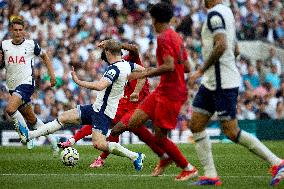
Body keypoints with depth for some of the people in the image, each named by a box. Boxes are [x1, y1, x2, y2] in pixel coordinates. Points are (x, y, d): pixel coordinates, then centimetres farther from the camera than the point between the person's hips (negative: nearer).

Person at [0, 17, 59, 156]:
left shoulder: (31, 44, -3)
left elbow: (44, 56, 14)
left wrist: (52, 73, 9)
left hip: (26, 83, -5)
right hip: (13, 87, 5)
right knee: (31, 119, 13)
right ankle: (52, 140, 27)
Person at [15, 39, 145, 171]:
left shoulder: (114, 69, -23)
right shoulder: (126, 64, 5)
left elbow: (99, 86, -37)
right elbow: (142, 70, 20)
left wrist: (78, 81, -30)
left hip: (103, 112, -10)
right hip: (97, 107, 10)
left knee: (99, 144, -26)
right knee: (64, 118, 10)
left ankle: (135, 156, -12)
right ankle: (29, 135, 13)